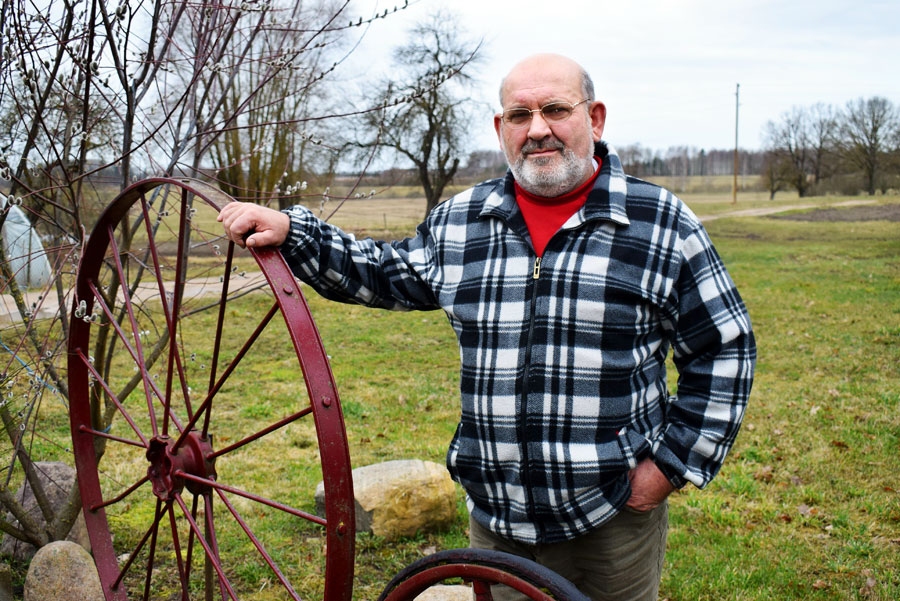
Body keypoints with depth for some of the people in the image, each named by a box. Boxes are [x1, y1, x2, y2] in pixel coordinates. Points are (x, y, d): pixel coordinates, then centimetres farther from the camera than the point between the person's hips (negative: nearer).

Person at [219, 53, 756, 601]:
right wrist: (290, 232, 6)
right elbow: (382, 275, 18)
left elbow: (726, 349, -1)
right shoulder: (459, 222, 5)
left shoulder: (662, 225, -5)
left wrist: (674, 461, -6)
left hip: (613, 517, -3)